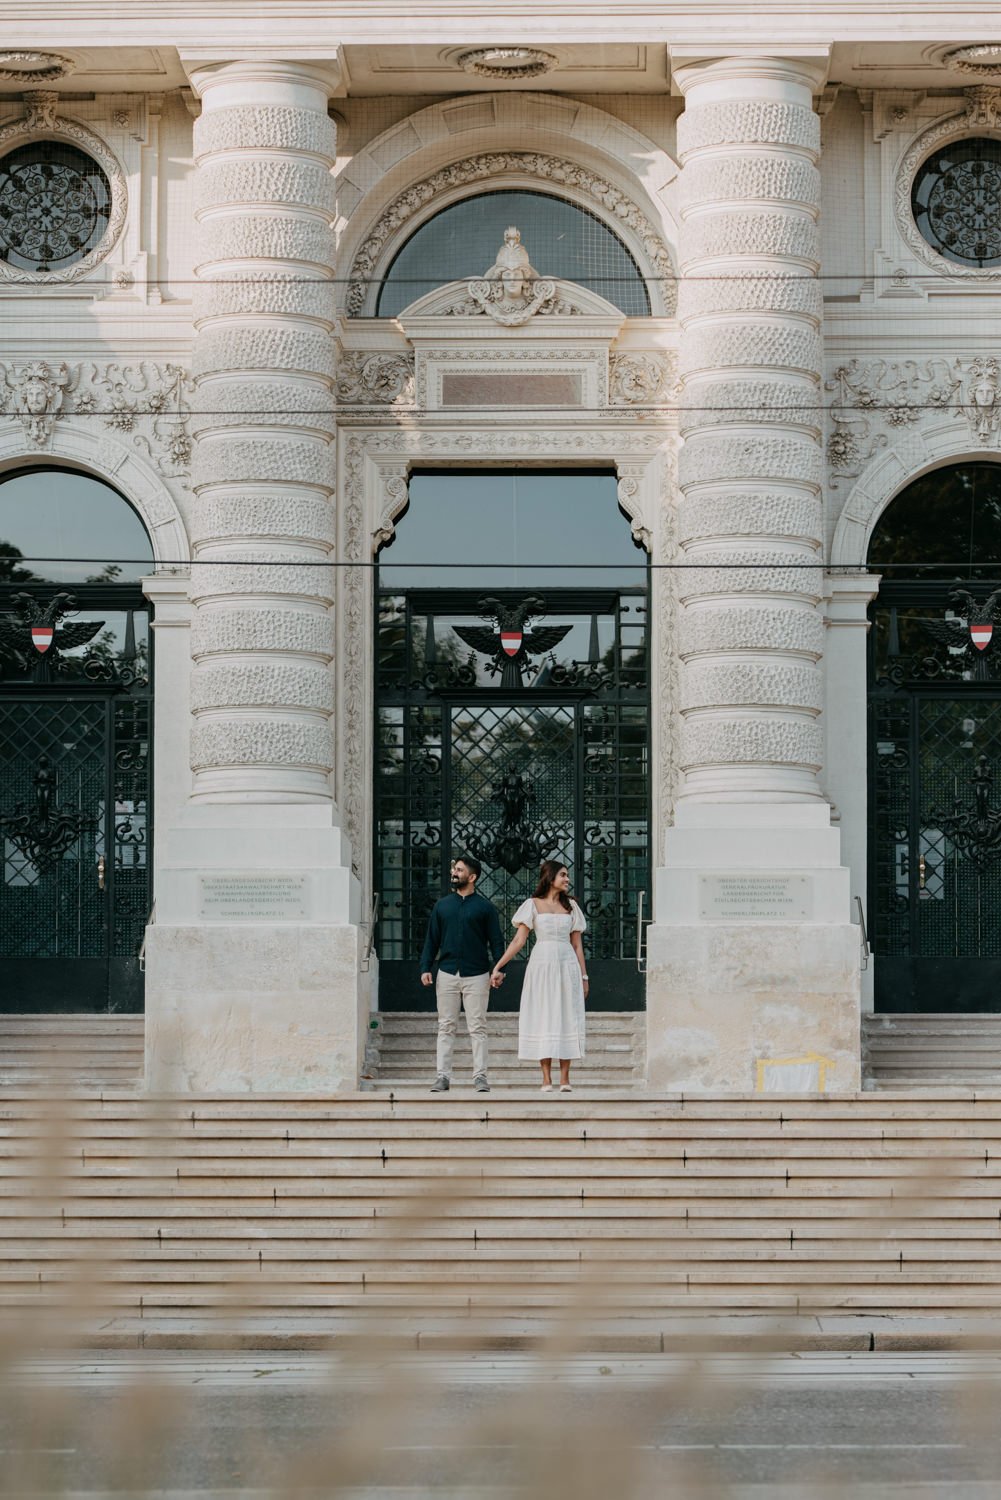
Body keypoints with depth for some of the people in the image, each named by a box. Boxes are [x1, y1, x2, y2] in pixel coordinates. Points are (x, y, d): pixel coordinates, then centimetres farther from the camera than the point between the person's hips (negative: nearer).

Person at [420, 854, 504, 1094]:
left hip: (476, 975, -3)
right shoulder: (442, 905, 12)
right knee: (446, 1027, 3)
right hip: (447, 974, 3)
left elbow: (496, 941, 2)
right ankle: (443, 1076, 4)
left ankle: (480, 1076, 1)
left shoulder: (485, 907, 3)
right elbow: (432, 939, 13)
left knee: (477, 1028, -2)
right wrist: (425, 967, 2)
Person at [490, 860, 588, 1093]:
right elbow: (519, 940, 1)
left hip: (567, 966, 2)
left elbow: (577, 944, 12)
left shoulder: (571, 907, 11)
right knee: (543, 1019, -2)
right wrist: (498, 966, -7)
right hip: (541, 966, -2)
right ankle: (546, 1079, 0)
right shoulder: (533, 905, 4)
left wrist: (583, 976, 8)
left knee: (567, 1018, -1)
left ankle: (565, 1079, 2)